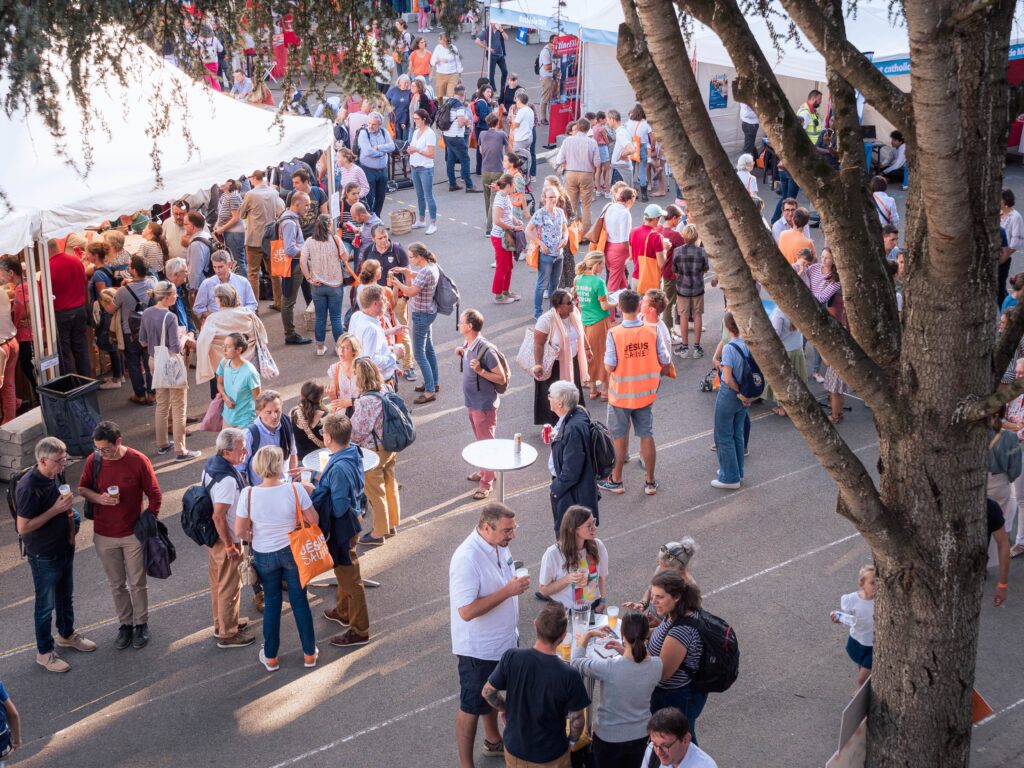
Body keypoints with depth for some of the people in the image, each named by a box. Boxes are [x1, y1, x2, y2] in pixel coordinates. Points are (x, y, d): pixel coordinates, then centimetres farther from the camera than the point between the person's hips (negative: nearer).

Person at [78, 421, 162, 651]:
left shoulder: (139, 461, -16)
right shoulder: (93, 460, -8)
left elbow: (155, 495, -7)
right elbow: (82, 488, 5)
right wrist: (99, 498, -16)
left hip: (133, 534, -2)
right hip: (104, 535, 3)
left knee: (137, 583, 10)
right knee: (116, 584, 15)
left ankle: (141, 624, 28)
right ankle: (125, 623, 32)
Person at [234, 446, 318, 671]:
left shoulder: (248, 495, -19)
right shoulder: (295, 489, -21)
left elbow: (239, 531, -13)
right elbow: (314, 520, -10)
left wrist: (253, 538, 8)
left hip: (264, 555, 1)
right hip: (293, 552, -1)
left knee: (271, 604, 18)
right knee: (300, 601, 16)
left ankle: (270, 657, 29)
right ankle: (309, 653, 28)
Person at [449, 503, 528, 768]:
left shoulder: (499, 545, -5)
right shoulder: (467, 558, -31)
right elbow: (466, 611, -33)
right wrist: (507, 591, -33)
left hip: (504, 639, 8)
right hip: (478, 648, -8)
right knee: (472, 706, 8)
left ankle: (493, 741, 49)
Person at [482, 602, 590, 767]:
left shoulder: (511, 657, -20)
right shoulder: (569, 676, -26)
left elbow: (488, 692, -7)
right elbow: (577, 720, -15)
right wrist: (572, 740, 6)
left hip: (514, 749, 2)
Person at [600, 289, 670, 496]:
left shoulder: (614, 334, -19)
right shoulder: (653, 331, -10)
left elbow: (610, 366, -18)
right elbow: (665, 362, -6)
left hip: (620, 394, -2)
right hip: (645, 393, 2)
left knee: (620, 438, 12)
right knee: (647, 436, 13)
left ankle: (616, 480, 24)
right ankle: (650, 482, 20)